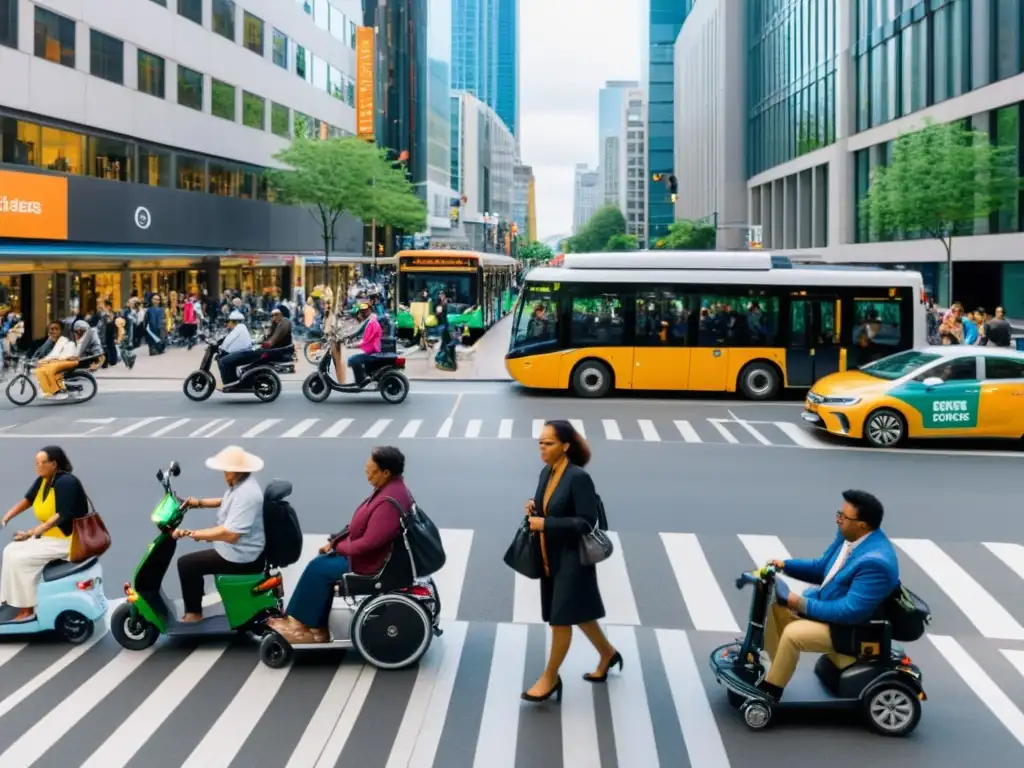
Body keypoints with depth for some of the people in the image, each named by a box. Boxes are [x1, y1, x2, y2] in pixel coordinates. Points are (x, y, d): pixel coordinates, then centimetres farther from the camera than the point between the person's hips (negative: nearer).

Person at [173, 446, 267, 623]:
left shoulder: (246, 494, -31)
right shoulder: (241, 482, 1)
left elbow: (230, 534, -38)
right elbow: (226, 502, 24)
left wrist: (189, 533, -36)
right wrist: (199, 503, 10)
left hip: (240, 556, -11)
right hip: (240, 546, 11)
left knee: (186, 564, -8)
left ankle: (193, 613, 8)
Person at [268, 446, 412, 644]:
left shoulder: (390, 501, -30)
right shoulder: (390, 487, 3)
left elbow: (369, 542, -28)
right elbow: (362, 524, 13)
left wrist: (339, 547, -12)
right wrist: (335, 541, 6)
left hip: (371, 560, -10)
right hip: (367, 550, 10)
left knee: (318, 569, -4)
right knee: (321, 563, 8)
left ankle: (301, 624, 12)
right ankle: (315, 628, 9)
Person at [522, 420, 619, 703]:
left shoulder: (579, 478, -20)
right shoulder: (547, 472, 3)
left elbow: (586, 521, -22)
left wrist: (546, 524, -25)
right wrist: (534, 507, -5)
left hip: (572, 558, -8)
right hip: (551, 557, 8)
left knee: (561, 619, 2)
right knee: (578, 613, 19)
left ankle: (550, 678, 17)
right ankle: (607, 654, 40)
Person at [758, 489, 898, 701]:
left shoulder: (875, 561, -33)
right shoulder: (848, 535, -4)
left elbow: (851, 612, -32)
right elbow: (822, 569, 11)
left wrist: (802, 604, -26)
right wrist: (785, 565, -3)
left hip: (849, 628, -10)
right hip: (827, 603, 10)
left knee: (792, 634, -26)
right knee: (773, 606, 5)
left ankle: (769, 693, -6)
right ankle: (777, 670, 15)